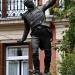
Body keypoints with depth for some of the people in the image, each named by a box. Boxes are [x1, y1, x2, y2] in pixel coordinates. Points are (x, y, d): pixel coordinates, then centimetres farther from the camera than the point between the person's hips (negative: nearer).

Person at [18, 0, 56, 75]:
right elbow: (26, 29, 29)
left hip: (45, 32, 0)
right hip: (35, 34, 0)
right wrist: (23, 39, 29)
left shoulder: (40, 9, 20)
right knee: (35, 53, -17)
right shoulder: (26, 15, 22)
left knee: (48, 53, -2)